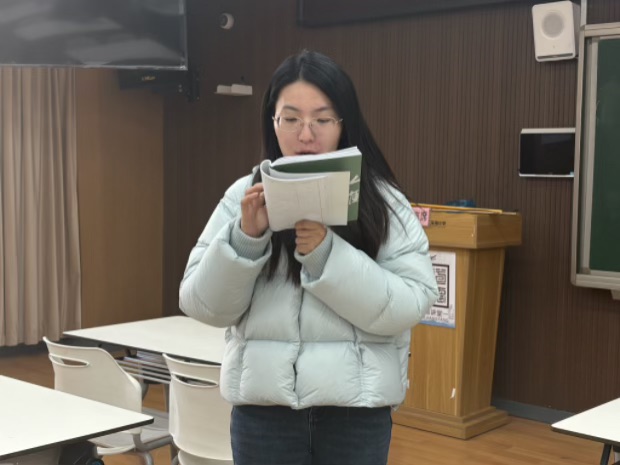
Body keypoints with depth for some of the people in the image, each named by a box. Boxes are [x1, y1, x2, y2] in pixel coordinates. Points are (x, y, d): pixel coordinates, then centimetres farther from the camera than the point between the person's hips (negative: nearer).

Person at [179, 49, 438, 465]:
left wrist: (326, 254, -20)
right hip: (263, 403, 1)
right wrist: (245, 237, -16)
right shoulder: (244, 197, 0)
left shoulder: (384, 203, -3)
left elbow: (410, 305, -10)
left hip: (356, 405, -1)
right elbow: (205, 306, -1)